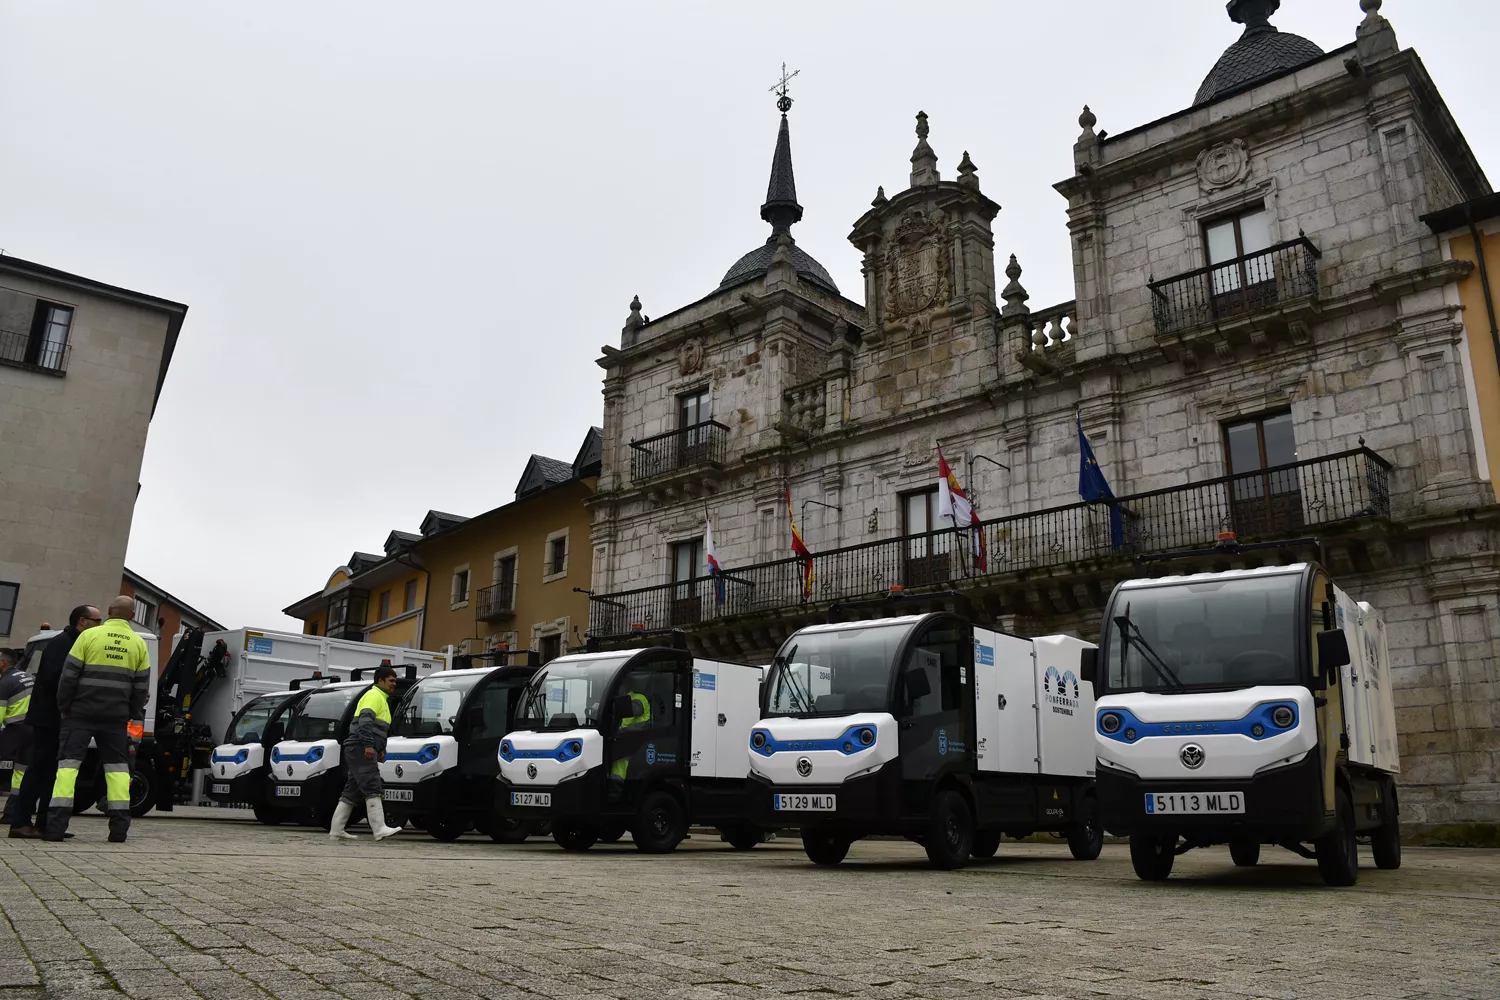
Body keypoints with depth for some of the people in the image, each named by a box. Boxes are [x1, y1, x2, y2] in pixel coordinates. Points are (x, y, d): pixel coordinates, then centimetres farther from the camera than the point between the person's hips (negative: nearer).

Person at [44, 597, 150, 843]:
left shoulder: (90, 635, -3)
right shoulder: (138, 643, 6)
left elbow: (69, 675, -4)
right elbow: (141, 686, 8)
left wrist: (63, 707, 6)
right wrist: (135, 717, 15)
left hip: (82, 711, -2)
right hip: (116, 716, 2)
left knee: (68, 761, 2)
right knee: (117, 766, 8)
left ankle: (56, 825, -5)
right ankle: (119, 828, 4)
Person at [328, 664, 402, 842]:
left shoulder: (381, 699, 25)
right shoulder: (374, 696, -7)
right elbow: (365, 720, -22)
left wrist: (380, 749, 21)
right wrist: (368, 745, -31)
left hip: (359, 751, 11)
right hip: (361, 749, -11)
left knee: (351, 792, 10)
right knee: (373, 789, -15)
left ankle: (336, 830, 12)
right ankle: (380, 829, -20)